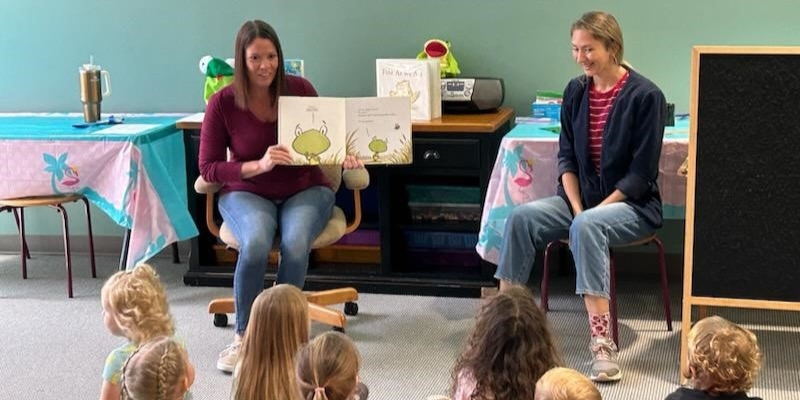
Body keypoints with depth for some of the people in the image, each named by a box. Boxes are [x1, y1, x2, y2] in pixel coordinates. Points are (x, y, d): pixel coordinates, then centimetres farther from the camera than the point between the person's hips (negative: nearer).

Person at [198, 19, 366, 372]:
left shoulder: (299, 89, -6)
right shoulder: (222, 103, -10)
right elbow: (208, 168, -8)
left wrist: (344, 155, -17)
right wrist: (259, 165, -23)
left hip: (305, 190, 1)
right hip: (247, 193, -1)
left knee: (295, 244, -33)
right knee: (256, 244, -34)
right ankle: (244, 336, -14)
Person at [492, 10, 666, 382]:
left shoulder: (645, 96, -13)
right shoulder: (575, 91, 4)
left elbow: (641, 173, -14)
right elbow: (566, 156, 6)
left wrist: (589, 213, -20)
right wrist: (577, 208, -10)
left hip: (632, 204, -5)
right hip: (581, 196, 5)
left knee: (587, 227, -37)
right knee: (521, 218, -22)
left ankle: (602, 343, -39)